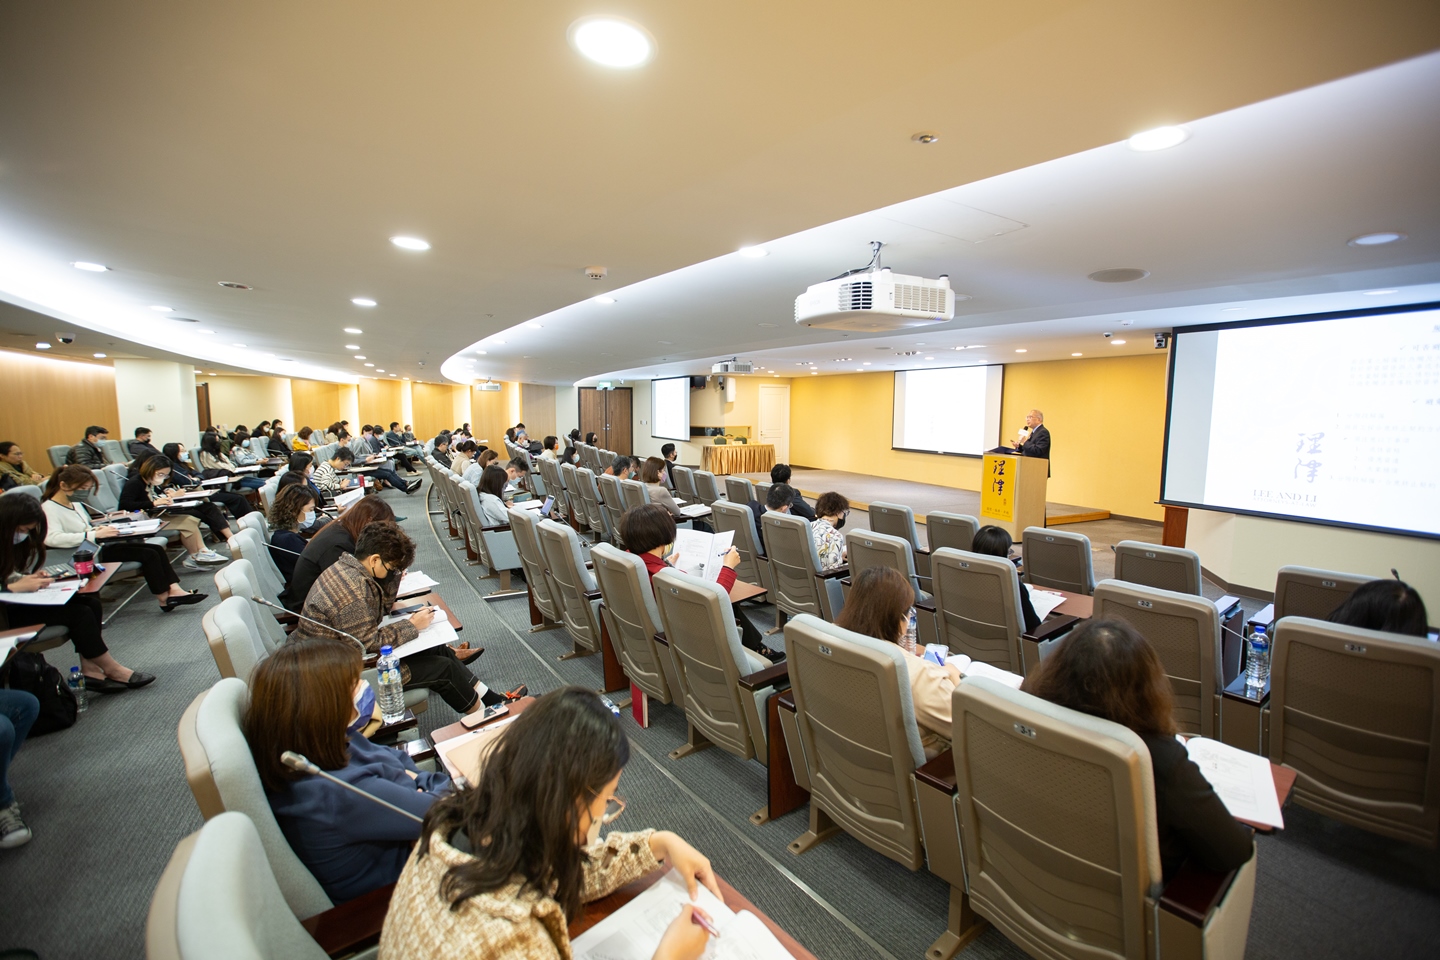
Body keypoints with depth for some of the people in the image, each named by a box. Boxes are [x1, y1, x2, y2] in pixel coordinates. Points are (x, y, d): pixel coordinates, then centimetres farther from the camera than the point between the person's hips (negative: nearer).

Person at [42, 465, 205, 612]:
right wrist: (95, 534, -34)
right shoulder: (49, 508, -14)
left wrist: (98, 529, 2)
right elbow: (51, 538, -31)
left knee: (157, 549, -6)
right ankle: (164, 598, -6)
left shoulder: (75, 504, 14)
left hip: (97, 546, 9)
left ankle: (174, 590, -13)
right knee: (148, 554, -18)